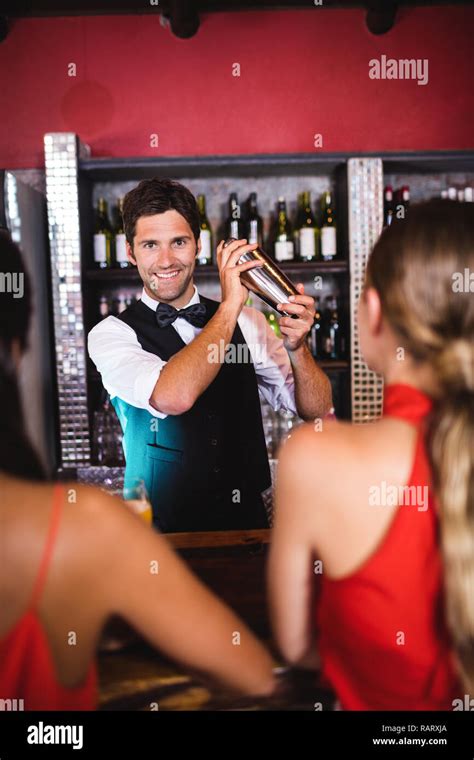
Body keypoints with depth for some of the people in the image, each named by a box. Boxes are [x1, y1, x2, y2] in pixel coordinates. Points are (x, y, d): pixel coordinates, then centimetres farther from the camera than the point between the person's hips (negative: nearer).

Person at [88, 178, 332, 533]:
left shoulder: (247, 322, 6)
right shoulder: (112, 334, -5)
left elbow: (318, 411, 4)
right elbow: (173, 397, -25)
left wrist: (296, 346, -14)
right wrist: (230, 306, -18)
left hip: (247, 523, 2)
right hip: (162, 533, -2)